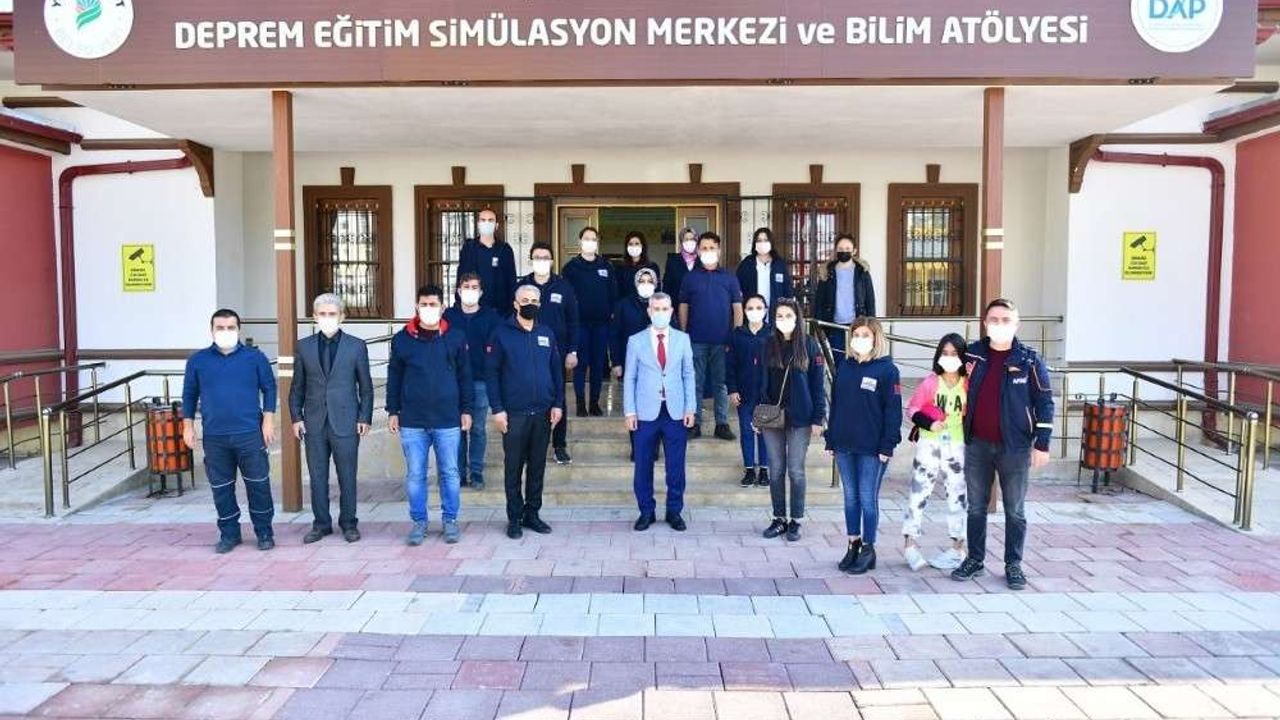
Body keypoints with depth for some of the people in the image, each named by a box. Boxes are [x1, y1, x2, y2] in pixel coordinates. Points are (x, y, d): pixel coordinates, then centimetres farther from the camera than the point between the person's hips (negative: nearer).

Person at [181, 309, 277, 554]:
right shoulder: (198, 360, 6)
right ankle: (229, 534, 22)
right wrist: (188, 425, 8)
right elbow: (189, 394, 13)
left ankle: (264, 533, 15)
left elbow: (269, 388, 4)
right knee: (221, 488, 8)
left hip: (250, 434, -2)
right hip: (214, 437, 2)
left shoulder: (255, 357, 2)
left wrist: (268, 420, -3)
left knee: (258, 484, 2)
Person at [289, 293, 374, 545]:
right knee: (317, 477, 8)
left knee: (347, 476, 4)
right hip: (314, 423, 2)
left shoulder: (356, 346, 2)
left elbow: (365, 386, 3)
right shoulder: (304, 346, 7)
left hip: (346, 422, -2)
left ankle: (349, 523, 17)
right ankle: (321, 523, 20)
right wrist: (296, 417, 3)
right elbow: (297, 386, 11)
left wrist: (365, 418, -3)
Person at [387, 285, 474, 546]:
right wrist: (393, 412, 6)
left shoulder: (456, 337, 1)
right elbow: (394, 377, 8)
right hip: (412, 420, 1)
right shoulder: (402, 339, 3)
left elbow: (464, 376, 6)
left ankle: (450, 520, 20)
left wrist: (466, 409, 4)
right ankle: (419, 522, 19)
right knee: (415, 475, 7)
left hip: (448, 419, -1)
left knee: (449, 473, 7)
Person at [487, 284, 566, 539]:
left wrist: (558, 404, 3)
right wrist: (497, 409, -10)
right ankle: (514, 518, 13)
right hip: (513, 413, -3)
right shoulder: (502, 333, -2)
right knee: (513, 467, 4)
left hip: (543, 412, 3)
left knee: (537, 466, 10)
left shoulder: (547, 333, 9)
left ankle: (532, 513, 22)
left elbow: (557, 370, 11)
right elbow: (492, 372, -4)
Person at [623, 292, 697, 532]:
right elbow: (629, 378, 3)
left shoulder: (683, 339, 6)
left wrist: (690, 408, -1)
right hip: (646, 413, -1)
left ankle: (674, 511, 19)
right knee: (643, 466, 5)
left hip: (676, 412, 1)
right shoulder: (636, 341, 3)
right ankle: (646, 511, 18)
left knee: (676, 466, 6)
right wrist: (629, 411, -3)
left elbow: (689, 375, 6)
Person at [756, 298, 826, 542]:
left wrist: (818, 417, -8)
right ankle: (779, 519, 19)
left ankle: (796, 521, 17)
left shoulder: (809, 345, -3)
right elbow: (760, 381, 7)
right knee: (776, 470, 8)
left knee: (796, 471, 4)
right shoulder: (768, 345, 4)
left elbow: (818, 383, -3)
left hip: (799, 417, -3)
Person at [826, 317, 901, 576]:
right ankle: (853, 545, 23)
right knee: (851, 496, 12)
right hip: (844, 445, 5)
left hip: (871, 448, -5)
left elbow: (893, 410, -9)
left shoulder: (887, 369, -7)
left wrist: (887, 445, -14)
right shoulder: (844, 366, 9)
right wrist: (831, 439, 10)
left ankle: (868, 549, 13)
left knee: (868, 498, 2)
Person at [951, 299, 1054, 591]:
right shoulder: (971, 355, 4)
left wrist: (1042, 444, -7)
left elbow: (1044, 403, -3)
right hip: (977, 445, 3)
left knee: (1015, 510, 7)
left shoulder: (1029, 361, -3)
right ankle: (975, 560, 21)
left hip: (1015, 447, -2)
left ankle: (1014, 565, 18)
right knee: (976, 507, 10)